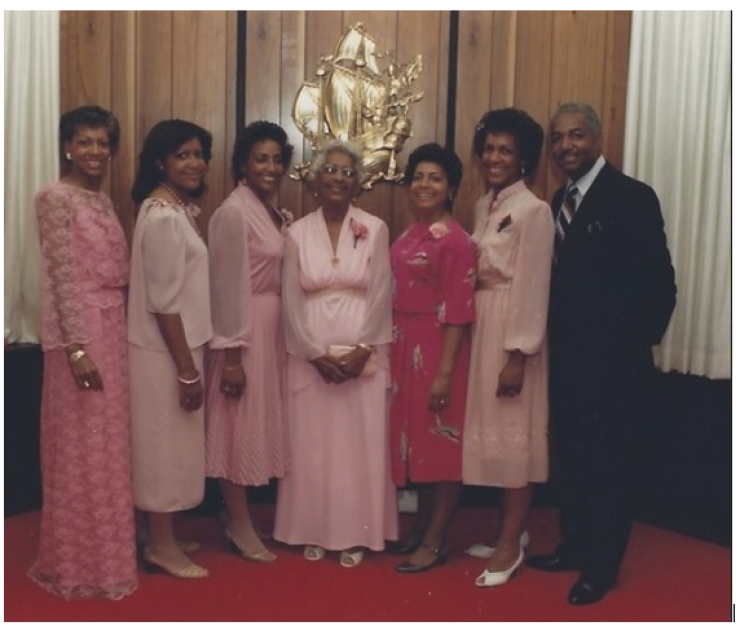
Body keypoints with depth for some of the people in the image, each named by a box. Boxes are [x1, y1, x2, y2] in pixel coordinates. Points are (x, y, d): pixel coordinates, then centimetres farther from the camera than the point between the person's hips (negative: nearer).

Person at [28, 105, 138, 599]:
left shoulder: (103, 200, 15)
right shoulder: (56, 197, -10)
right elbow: (63, 276, -16)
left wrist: (118, 333, 12)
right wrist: (77, 346, -21)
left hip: (113, 330, 8)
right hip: (81, 333, -8)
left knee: (109, 443, 14)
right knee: (83, 448, 0)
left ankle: (104, 550, 27)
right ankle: (81, 564, 14)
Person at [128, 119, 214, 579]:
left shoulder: (179, 209, 11)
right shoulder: (164, 217, -19)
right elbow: (164, 303, -22)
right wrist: (187, 370, -20)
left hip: (179, 344, 10)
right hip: (165, 350, -10)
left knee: (174, 444, 16)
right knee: (166, 443, 1)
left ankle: (166, 537, 28)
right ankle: (162, 546, 15)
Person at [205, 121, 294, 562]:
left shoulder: (278, 214, 12)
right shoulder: (233, 212, -13)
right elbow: (228, 286, -17)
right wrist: (231, 355, -19)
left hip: (274, 328, 9)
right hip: (244, 329, -9)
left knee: (262, 423, 15)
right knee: (240, 426, 1)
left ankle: (245, 518, 27)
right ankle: (240, 527, 13)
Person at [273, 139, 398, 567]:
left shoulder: (375, 229, 1)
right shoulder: (297, 234, 3)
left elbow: (381, 298, -2)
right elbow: (292, 304, -1)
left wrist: (360, 352, -11)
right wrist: (317, 354, -10)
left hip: (363, 358, -1)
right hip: (310, 358, 1)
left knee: (361, 446, 4)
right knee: (312, 447, 5)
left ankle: (356, 535, 16)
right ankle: (314, 532, 19)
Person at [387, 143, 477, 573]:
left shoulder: (455, 239, -14)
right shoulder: (410, 235, 11)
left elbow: (458, 311, -17)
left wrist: (445, 371, -20)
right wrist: (395, 350, 13)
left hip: (438, 349, -8)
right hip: (406, 348, 8)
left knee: (441, 442, 1)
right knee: (417, 438, 15)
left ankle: (436, 542, 12)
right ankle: (422, 528, 27)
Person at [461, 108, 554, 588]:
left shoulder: (534, 210, -12)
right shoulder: (484, 206, 12)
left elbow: (533, 287, -16)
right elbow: (477, 274, 12)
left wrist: (518, 355, -19)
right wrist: (478, 332, 8)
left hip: (513, 329, -8)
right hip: (481, 326, 8)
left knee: (514, 431, 0)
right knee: (490, 429, 13)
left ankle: (511, 544, 11)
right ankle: (510, 529, 27)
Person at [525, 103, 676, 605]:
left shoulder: (633, 196, -12)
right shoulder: (560, 200, 10)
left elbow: (659, 284, -15)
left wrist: (636, 343, -14)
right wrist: (557, 337, 5)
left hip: (614, 360, -7)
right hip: (568, 355, 7)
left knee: (608, 462, 5)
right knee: (573, 456, 17)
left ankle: (602, 566, 20)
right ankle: (575, 546, 33)